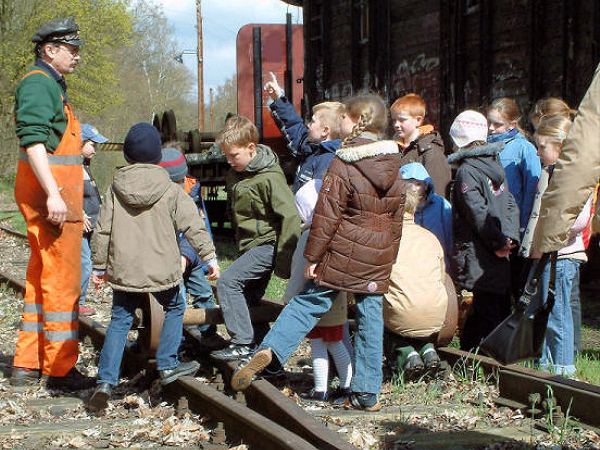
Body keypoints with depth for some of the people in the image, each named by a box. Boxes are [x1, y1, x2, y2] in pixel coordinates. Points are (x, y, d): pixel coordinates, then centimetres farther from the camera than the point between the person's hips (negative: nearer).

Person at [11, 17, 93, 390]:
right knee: (62, 279, -7)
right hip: (50, 192, -11)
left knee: (41, 277, 13)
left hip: (56, 192, 11)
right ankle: (61, 369, -2)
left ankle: (27, 365, 19)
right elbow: (33, 141, -21)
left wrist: (75, 204, 27)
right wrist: (53, 194, -27)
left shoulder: (52, 85, 21)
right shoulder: (38, 83, -10)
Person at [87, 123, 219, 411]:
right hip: (161, 269, -2)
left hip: (123, 270, 2)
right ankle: (167, 365, 19)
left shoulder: (116, 189, 0)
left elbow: (102, 231, 2)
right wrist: (210, 257, 3)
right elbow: (194, 227, -6)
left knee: (120, 320, 9)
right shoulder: (171, 191, -5)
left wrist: (99, 266, 12)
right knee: (174, 308, 23)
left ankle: (106, 382, -1)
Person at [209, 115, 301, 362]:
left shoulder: (269, 178, -19)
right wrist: (239, 240, 22)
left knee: (228, 282, -17)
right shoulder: (235, 174, 8)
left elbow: (289, 215, -23)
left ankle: (242, 343, -14)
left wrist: (284, 258, -22)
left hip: (266, 244, -9)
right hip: (250, 245, 9)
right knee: (249, 298, 13)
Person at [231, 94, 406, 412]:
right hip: (378, 260, 4)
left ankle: (268, 351, -12)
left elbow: (327, 215, -13)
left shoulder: (344, 164, -13)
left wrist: (313, 256, -6)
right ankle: (367, 393, 11)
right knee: (370, 317, 8)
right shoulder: (393, 166, 7)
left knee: (310, 301, 5)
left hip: (342, 253, -4)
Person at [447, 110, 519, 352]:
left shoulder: (466, 170, -8)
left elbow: (479, 212, -15)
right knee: (501, 307, 9)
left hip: (478, 257, -6)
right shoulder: (493, 163, 12)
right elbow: (510, 203, 7)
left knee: (486, 312, -6)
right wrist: (508, 237, -2)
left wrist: (500, 241, -8)